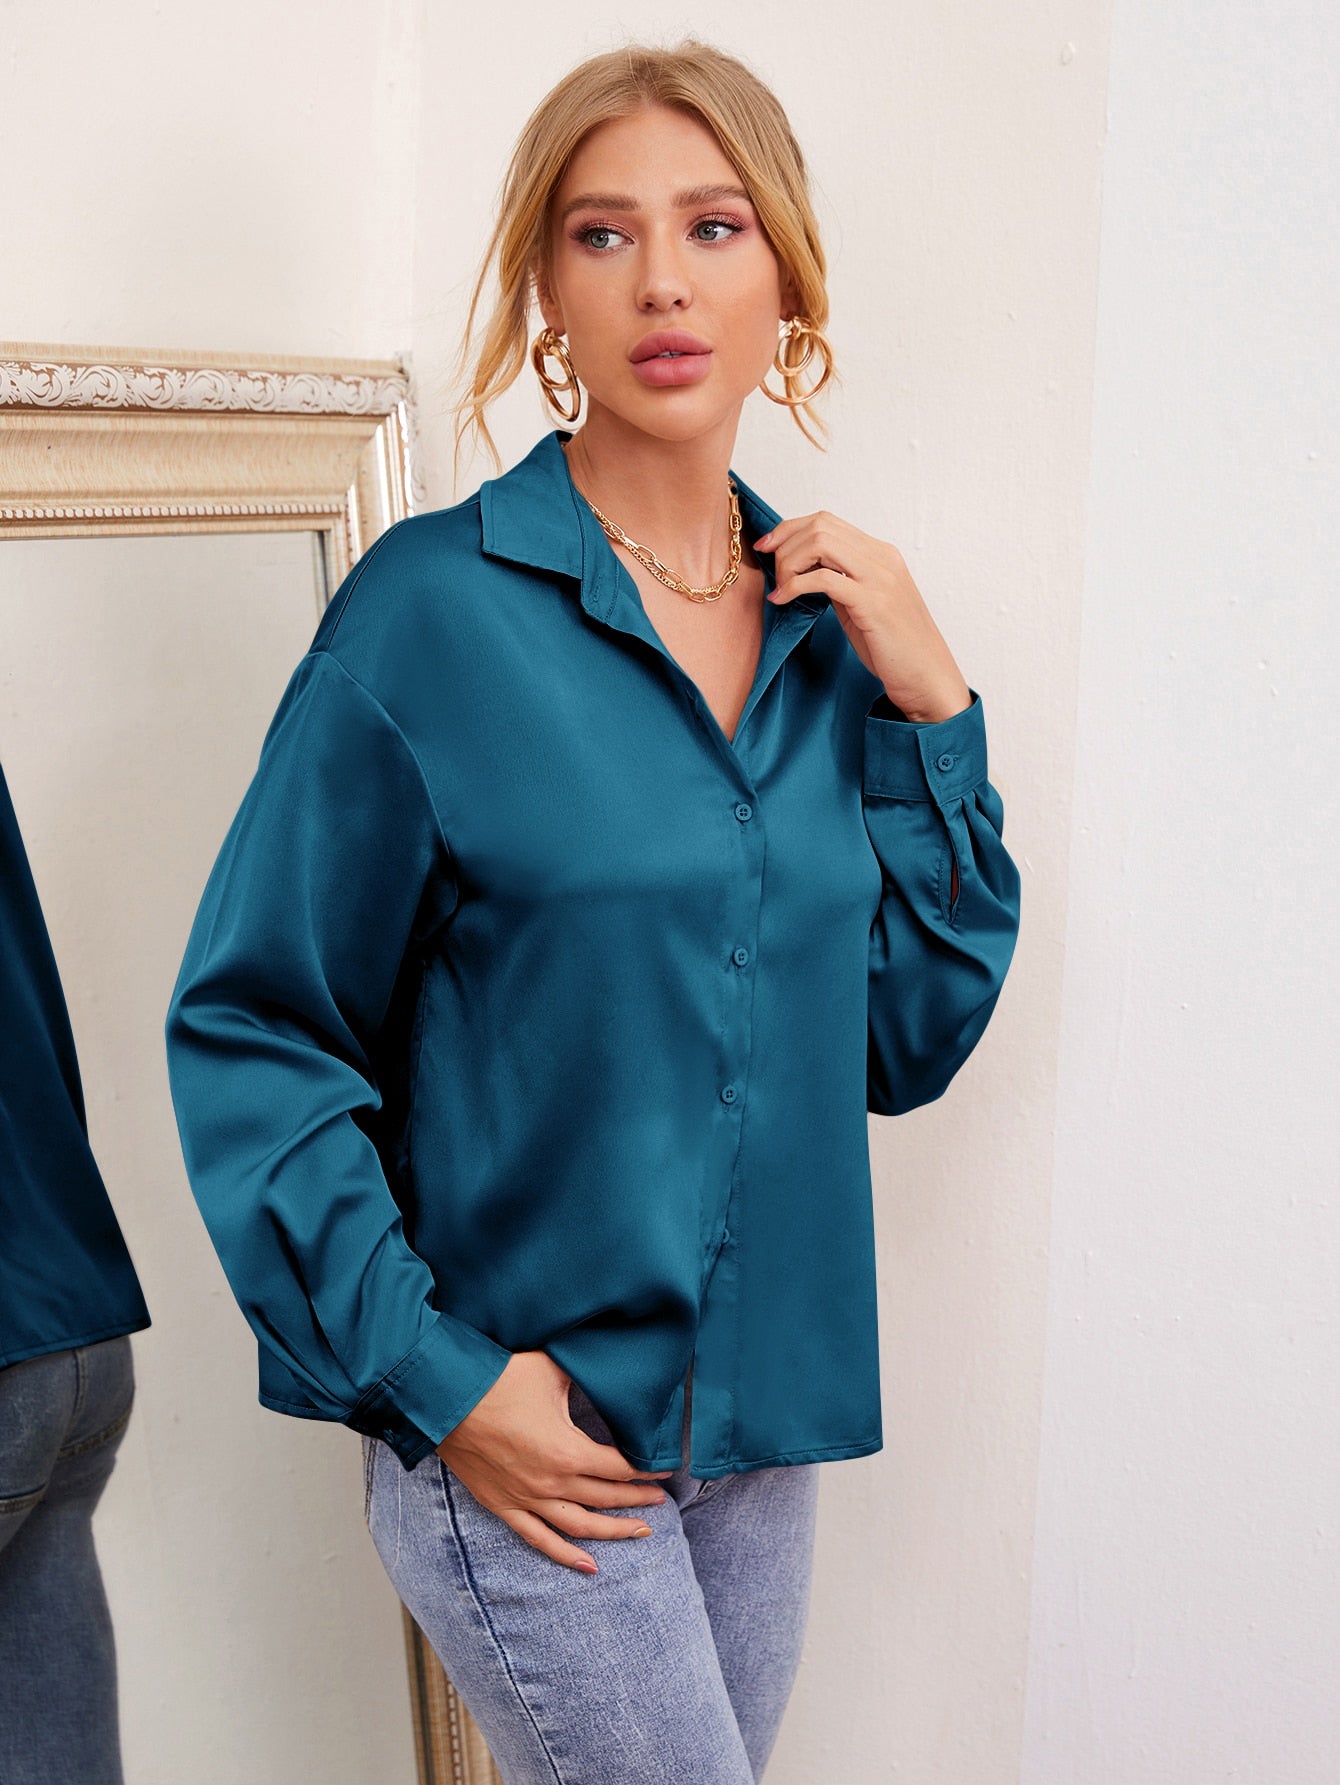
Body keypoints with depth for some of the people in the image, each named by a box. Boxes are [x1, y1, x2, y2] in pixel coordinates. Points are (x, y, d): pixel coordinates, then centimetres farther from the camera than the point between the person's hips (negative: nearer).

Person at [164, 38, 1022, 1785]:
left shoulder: (831, 628, 3)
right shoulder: (438, 606, -12)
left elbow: (907, 1041, 4)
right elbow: (252, 1029, -10)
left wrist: (929, 710, -5)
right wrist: (435, 1377, -13)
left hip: (767, 1411, 5)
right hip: (527, 1435, -5)